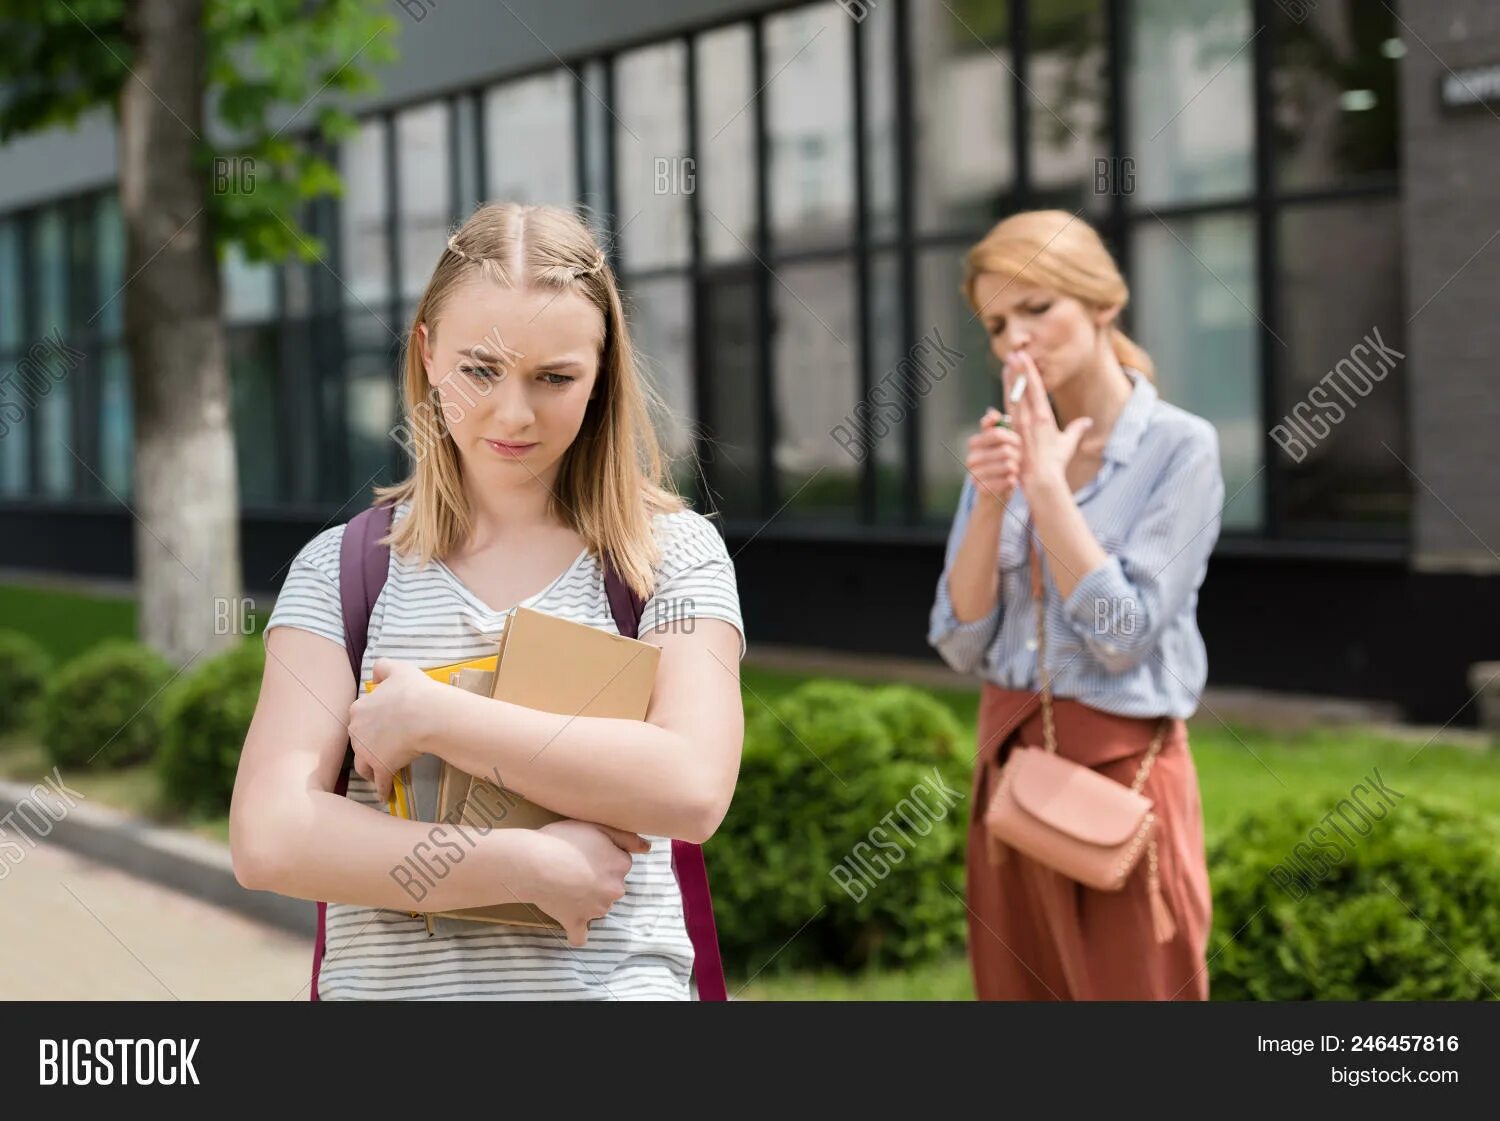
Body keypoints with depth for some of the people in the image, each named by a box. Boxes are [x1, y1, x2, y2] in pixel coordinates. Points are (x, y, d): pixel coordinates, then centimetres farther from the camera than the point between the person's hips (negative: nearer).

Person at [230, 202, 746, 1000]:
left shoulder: (673, 554, 7)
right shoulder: (341, 568, 8)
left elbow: (691, 787, -9)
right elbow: (268, 839, -3)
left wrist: (429, 716, -8)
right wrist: (530, 864, -10)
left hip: (616, 979, -1)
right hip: (387, 981, 1)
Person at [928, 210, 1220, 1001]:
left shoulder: (1179, 447, -9)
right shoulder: (1009, 448, 6)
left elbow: (1122, 635, -17)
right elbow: (961, 644, 1)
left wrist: (1047, 483, -17)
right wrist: (991, 502, -12)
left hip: (1122, 767, -5)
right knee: (1019, 991, 12)